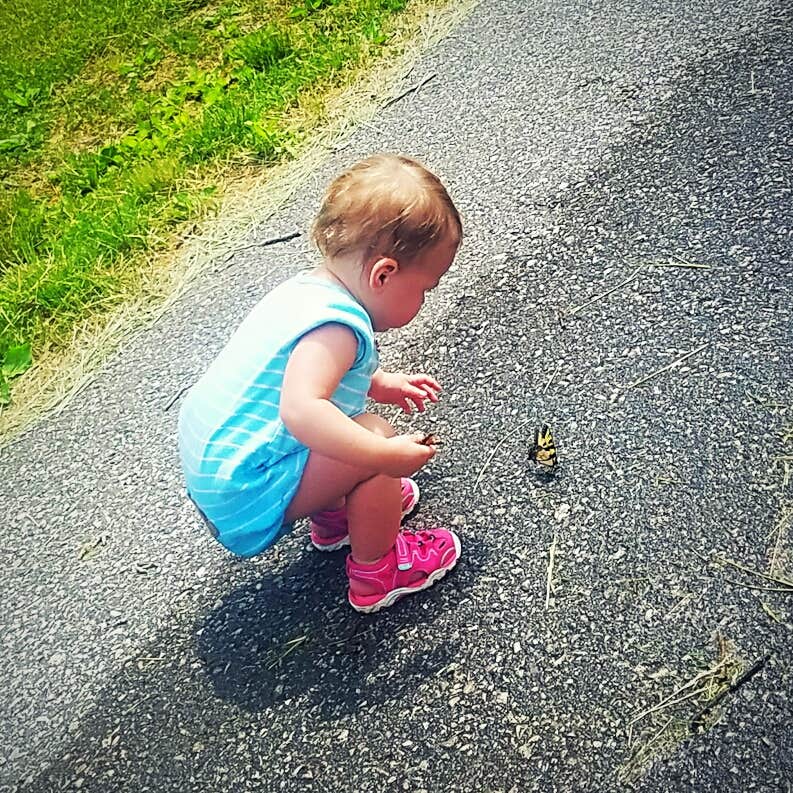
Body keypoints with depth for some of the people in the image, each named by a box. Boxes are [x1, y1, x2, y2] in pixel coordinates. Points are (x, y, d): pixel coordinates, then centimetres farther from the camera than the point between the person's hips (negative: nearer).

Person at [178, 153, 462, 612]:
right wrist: (387, 455, -35)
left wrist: (382, 385, 19)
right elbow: (300, 409, -40)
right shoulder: (337, 324, -26)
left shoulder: (308, 287, 6)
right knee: (375, 436, -16)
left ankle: (335, 515, 36)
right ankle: (378, 574, 3)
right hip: (246, 495, -10)